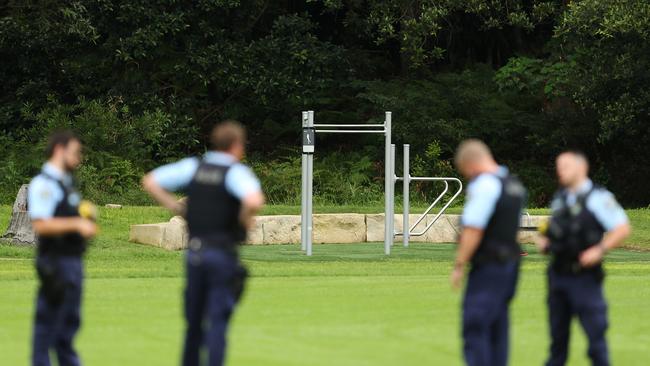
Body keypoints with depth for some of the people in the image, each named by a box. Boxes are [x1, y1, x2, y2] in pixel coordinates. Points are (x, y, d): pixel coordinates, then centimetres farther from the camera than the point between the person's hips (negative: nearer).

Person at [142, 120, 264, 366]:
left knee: (194, 321, 15)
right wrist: (245, 220, -9)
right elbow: (254, 201, -28)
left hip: (194, 252, 5)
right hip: (223, 254, -5)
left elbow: (150, 182, 10)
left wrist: (176, 208, 10)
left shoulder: (193, 167, 7)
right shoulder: (236, 172, -9)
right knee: (218, 321, -2)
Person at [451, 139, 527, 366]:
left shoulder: (484, 184, -15)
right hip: (510, 261, 9)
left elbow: (473, 230, -20)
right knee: (498, 329, 13)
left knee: (475, 329, -7)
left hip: (488, 267, -9)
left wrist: (459, 266, -14)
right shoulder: (514, 184, 15)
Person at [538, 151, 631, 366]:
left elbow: (623, 229, -11)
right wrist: (545, 241, 9)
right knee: (558, 333, 13)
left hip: (584, 276, -7)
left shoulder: (598, 197, -9)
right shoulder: (559, 198, 13)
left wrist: (600, 250, -20)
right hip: (558, 274, 7)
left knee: (595, 331, -5)